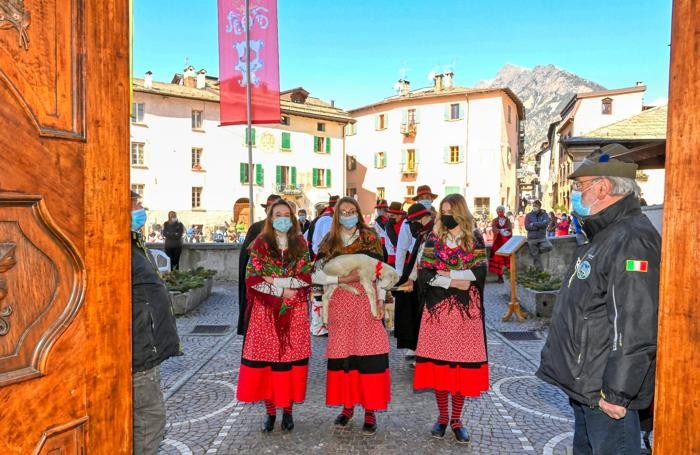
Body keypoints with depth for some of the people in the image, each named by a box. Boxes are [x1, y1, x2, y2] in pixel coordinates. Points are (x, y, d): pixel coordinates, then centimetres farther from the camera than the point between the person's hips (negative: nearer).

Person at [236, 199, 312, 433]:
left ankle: (288, 409, 19)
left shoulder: (300, 244, 5)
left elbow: (306, 278, -1)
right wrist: (281, 292, -11)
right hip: (266, 311, -1)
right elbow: (252, 279, -5)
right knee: (266, 356, 1)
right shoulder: (260, 243, 1)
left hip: (295, 312, 1)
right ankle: (270, 410, 17)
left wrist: (275, 281, -11)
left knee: (291, 356, 4)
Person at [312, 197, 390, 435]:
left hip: (366, 302, -1)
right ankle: (347, 405, 22)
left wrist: (380, 300, -5)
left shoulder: (370, 237, 4)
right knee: (342, 353, 5)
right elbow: (316, 275, -2)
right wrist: (343, 279, -14)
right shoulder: (329, 241, 6)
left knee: (368, 352, -3)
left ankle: (370, 411, 9)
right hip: (340, 304, 2)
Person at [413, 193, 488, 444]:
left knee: (462, 359, 2)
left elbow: (480, 272, -5)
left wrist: (444, 273, -13)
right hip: (438, 307, 1)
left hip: (466, 309, 0)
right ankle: (442, 417, 19)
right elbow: (423, 273, -2)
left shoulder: (474, 238, 4)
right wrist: (451, 282, -14)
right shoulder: (434, 238, 5)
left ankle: (456, 420, 17)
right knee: (438, 360, 2)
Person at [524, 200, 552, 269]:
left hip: (542, 238, 0)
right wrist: (540, 226, -11)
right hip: (532, 239, 0)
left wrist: (534, 224, -14)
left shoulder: (544, 214, 3)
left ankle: (538, 251, 2)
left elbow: (546, 223, -16)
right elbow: (527, 227, -10)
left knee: (548, 247, -28)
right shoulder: (529, 215, 2)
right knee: (535, 256, 2)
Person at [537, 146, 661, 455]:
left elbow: (636, 330, -27)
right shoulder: (604, 235, 13)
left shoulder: (632, 240, -21)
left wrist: (617, 394, -23)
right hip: (583, 385, 10)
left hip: (605, 394, -10)